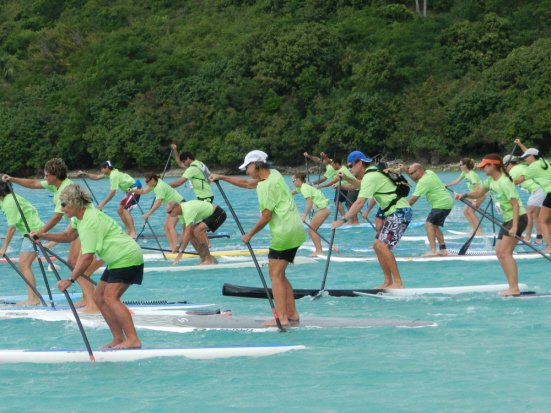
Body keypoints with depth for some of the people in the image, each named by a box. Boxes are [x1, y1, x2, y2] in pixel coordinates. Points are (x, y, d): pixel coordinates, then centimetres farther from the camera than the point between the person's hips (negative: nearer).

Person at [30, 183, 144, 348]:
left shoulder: (90, 222, -23)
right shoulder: (82, 215, 8)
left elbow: (87, 257, -25)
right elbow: (69, 236, 22)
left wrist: (70, 280, -23)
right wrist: (44, 236, 8)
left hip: (128, 257, -11)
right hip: (117, 260, 11)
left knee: (110, 297, -21)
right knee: (99, 297, 9)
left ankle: (133, 339, -27)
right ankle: (119, 338, 8)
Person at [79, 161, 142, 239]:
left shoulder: (114, 175, -22)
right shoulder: (109, 173, 7)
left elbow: (112, 193, -25)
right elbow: (96, 177, 17)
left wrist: (102, 204, -23)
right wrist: (84, 174, 8)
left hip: (134, 189, -10)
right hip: (129, 191, 10)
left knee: (126, 210, -18)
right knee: (120, 210, 9)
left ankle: (133, 233, -24)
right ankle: (129, 230, 11)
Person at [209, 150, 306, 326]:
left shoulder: (265, 186, -14)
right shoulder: (273, 174, 15)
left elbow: (266, 217, -14)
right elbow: (247, 183, 31)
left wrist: (249, 234, -2)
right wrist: (222, 177, 33)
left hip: (285, 232, -10)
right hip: (295, 230, 10)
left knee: (275, 275, -8)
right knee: (279, 275, 15)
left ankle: (281, 317, -13)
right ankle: (291, 313, 13)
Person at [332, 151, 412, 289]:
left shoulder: (370, 177, -16)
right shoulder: (373, 172, 14)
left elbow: (360, 203, -24)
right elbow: (362, 185, 38)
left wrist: (342, 220, -24)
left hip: (400, 212, -10)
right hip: (394, 213, 10)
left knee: (383, 245, -19)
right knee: (377, 244, 8)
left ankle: (398, 283, -21)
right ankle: (388, 282, 9)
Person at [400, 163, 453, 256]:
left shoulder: (424, 182, -18)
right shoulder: (429, 172, 10)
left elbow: (413, 199, -20)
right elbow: (416, 180, 30)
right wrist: (405, 170, 20)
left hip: (441, 205, -10)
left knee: (429, 225, -15)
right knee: (434, 226, 15)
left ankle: (433, 250, -25)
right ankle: (443, 250, 14)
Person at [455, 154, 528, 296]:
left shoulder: (504, 182, -20)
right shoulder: (491, 180, 8)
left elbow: (516, 204, -24)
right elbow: (478, 193, 18)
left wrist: (514, 227, -31)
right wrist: (465, 195, -2)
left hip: (518, 218, -10)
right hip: (507, 220, 10)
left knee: (505, 252, -18)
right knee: (499, 252, 5)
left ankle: (514, 289, -23)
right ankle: (513, 287, 5)